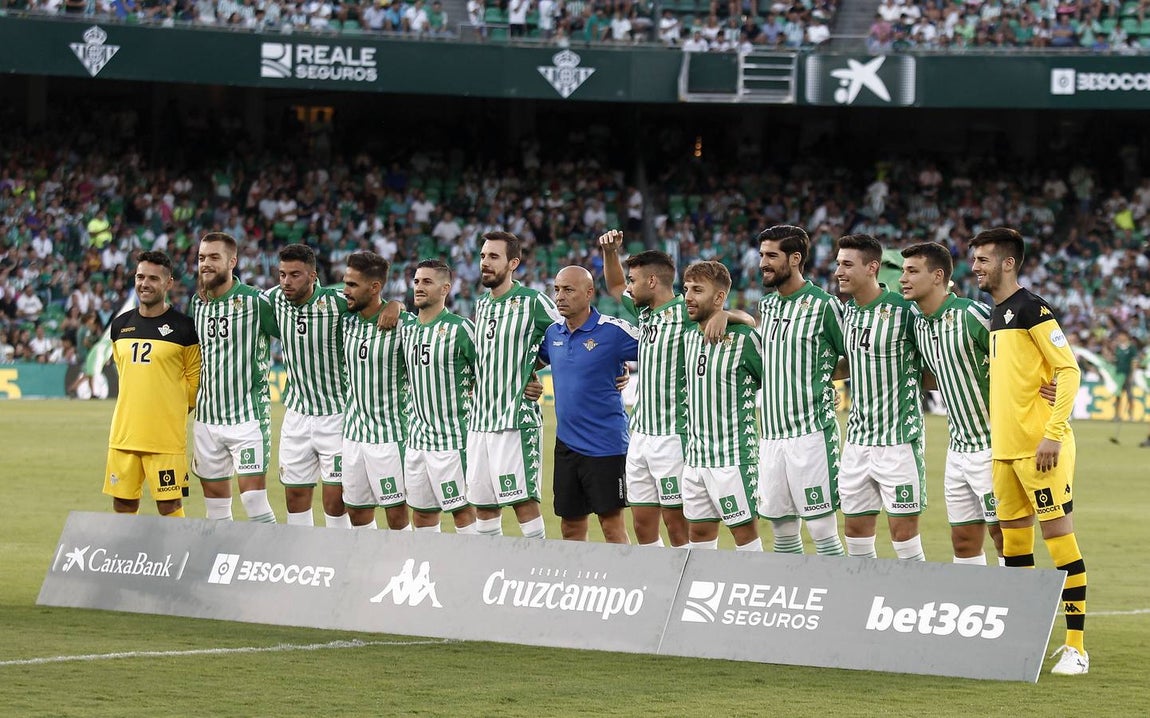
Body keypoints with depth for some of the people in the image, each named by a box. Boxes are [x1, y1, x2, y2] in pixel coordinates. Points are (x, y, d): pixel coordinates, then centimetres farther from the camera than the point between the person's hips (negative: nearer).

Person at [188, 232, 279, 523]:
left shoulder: (255, 301, -10)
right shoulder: (197, 303, 9)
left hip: (248, 416, -6)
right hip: (207, 419, 6)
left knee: (253, 498, -12)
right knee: (215, 501, 8)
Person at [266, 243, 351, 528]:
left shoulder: (336, 302, -17)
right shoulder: (274, 299, -2)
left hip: (336, 416, -5)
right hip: (296, 414, 5)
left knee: (336, 501, -4)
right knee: (295, 496, 8)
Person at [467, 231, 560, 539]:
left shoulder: (533, 302, -7)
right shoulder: (481, 304, 15)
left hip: (516, 420, -7)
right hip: (480, 419, 7)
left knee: (524, 501, -10)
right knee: (483, 504, 8)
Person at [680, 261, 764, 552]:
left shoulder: (745, 339, -11)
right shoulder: (689, 338, 10)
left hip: (733, 457, -7)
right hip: (695, 458, 7)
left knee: (745, 530, -2)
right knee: (699, 530, 9)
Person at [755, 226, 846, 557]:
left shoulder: (824, 305, -6)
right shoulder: (766, 305, 13)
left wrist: (822, 379, -8)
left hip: (812, 433, -7)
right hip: (772, 433, 7)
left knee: (823, 533, -7)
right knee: (782, 532, 9)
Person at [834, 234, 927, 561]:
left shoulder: (904, 310, -13)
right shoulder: (847, 310, 8)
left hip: (898, 439, -7)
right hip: (857, 437, 7)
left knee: (903, 528, -5)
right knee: (855, 527, 8)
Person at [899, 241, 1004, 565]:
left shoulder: (972, 315, -16)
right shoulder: (919, 325, 9)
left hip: (991, 447, -8)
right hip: (958, 449, 8)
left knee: (1003, 535, -4)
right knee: (964, 540, 9)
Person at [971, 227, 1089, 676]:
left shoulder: (1032, 308, -10)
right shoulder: (995, 314, 16)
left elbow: (1068, 371, -14)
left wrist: (1052, 434, -19)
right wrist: (997, 438, 17)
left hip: (1040, 449, -9)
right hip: (1004, 449, 9)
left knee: (1059, 538, -6)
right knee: (1013, 543, 10)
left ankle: (1076, 647, -5)